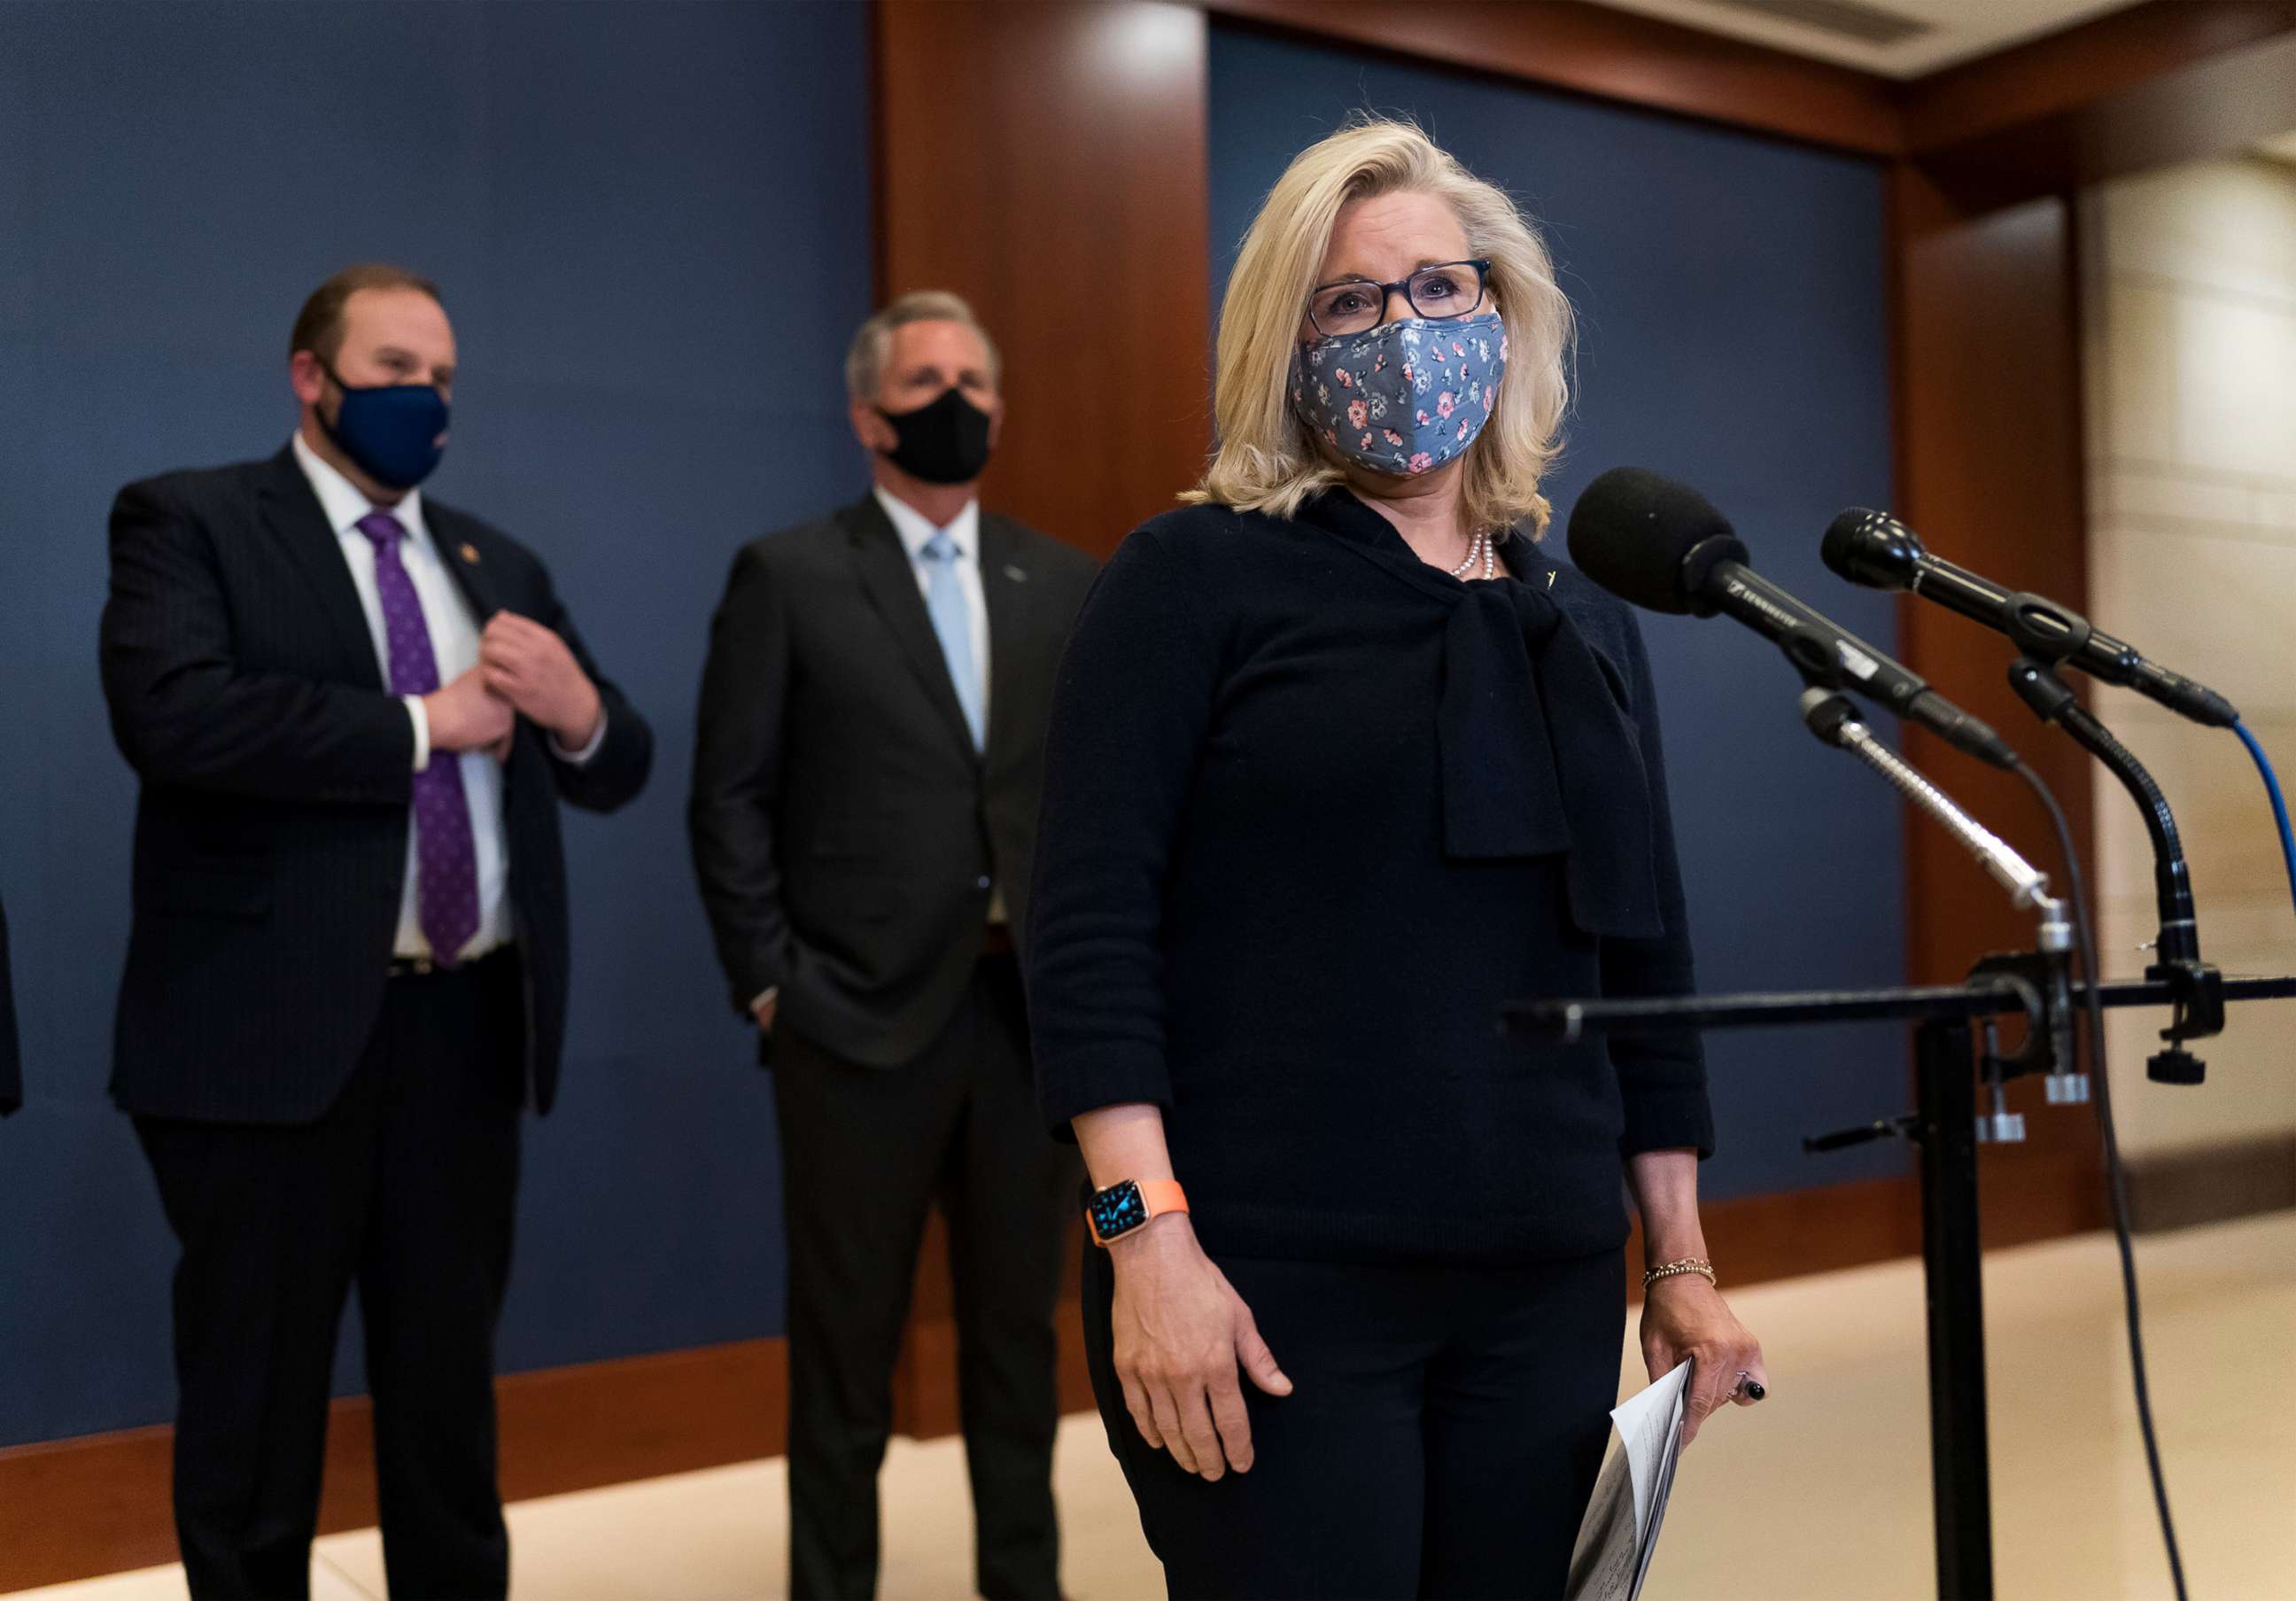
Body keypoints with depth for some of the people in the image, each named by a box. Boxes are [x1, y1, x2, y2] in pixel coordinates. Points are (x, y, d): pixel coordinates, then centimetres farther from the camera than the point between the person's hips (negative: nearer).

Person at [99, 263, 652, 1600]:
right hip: (275, 1030, -5)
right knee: (257, 1406, 8)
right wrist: (423, 723, -16)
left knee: (452, 1397, 16)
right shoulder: (190, 520, -1)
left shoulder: (501, 565, 16)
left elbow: (619, 771, 14)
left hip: (467, 1027, 5)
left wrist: (578, 711, -10)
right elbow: (173, 712, -20)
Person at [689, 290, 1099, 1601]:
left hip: (1034, 1009, 4)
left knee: (1020, 1326, 13)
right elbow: (730, 799, -3)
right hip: (863, 1014, -3)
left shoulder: (1065, 583, 11)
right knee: (848, 1343, 8)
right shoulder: (788, 575, 0)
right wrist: (767, 985, -8)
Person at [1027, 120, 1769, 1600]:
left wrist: (1682, 1264, 14)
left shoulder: (1584, 624, 13)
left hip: (1546, 1291, 5)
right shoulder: (1199, 576, -1)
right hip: (1269, 1287, -4)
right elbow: (1090, 920, -9)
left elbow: (1647, 954, 15)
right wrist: (1145, 1231, -17)